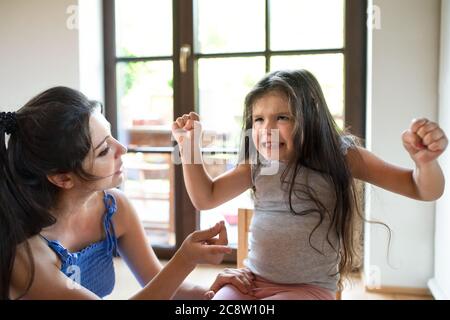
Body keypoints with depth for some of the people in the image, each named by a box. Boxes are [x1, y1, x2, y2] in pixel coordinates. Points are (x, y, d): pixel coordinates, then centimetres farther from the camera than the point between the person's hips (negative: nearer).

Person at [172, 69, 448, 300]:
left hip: (309, 287, -3)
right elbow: (206, 198, 8)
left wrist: (425, 160, -31)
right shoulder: (256, 164, 1)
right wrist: (190, 145, -5)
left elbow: (424, 190, -8)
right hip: (251, 278, 4)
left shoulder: (339, 156, -9)